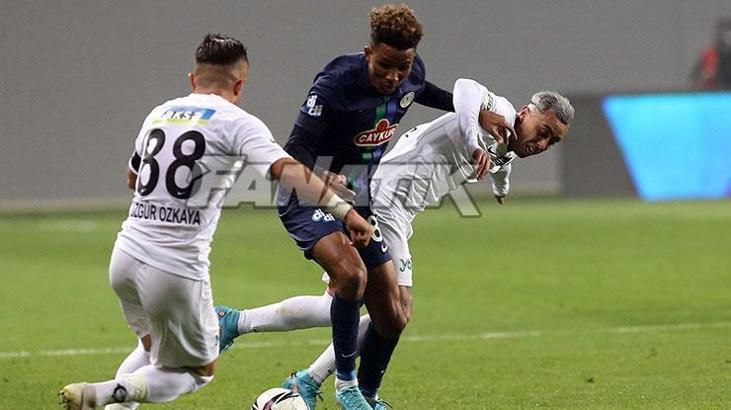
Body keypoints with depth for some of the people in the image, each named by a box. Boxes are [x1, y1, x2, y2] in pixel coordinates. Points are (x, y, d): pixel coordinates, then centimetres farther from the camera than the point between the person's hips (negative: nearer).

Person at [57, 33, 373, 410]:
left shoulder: (159, 114, 13)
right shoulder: (237, 123, -5)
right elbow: (288, 171, -20)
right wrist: (344, 210, -24)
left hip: (125, 255, 6)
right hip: (177, 270, -6)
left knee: (152, 348, 32)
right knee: (198, 370, 12)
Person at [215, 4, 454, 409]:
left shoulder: (410, 74, -6)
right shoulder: (335, 83, -26)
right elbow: (296, 151, -26)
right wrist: (321, 180, -45)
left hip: (357, 202, 7)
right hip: (308, 200, -7)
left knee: (392, 318, 7)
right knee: (351, 272, -34)